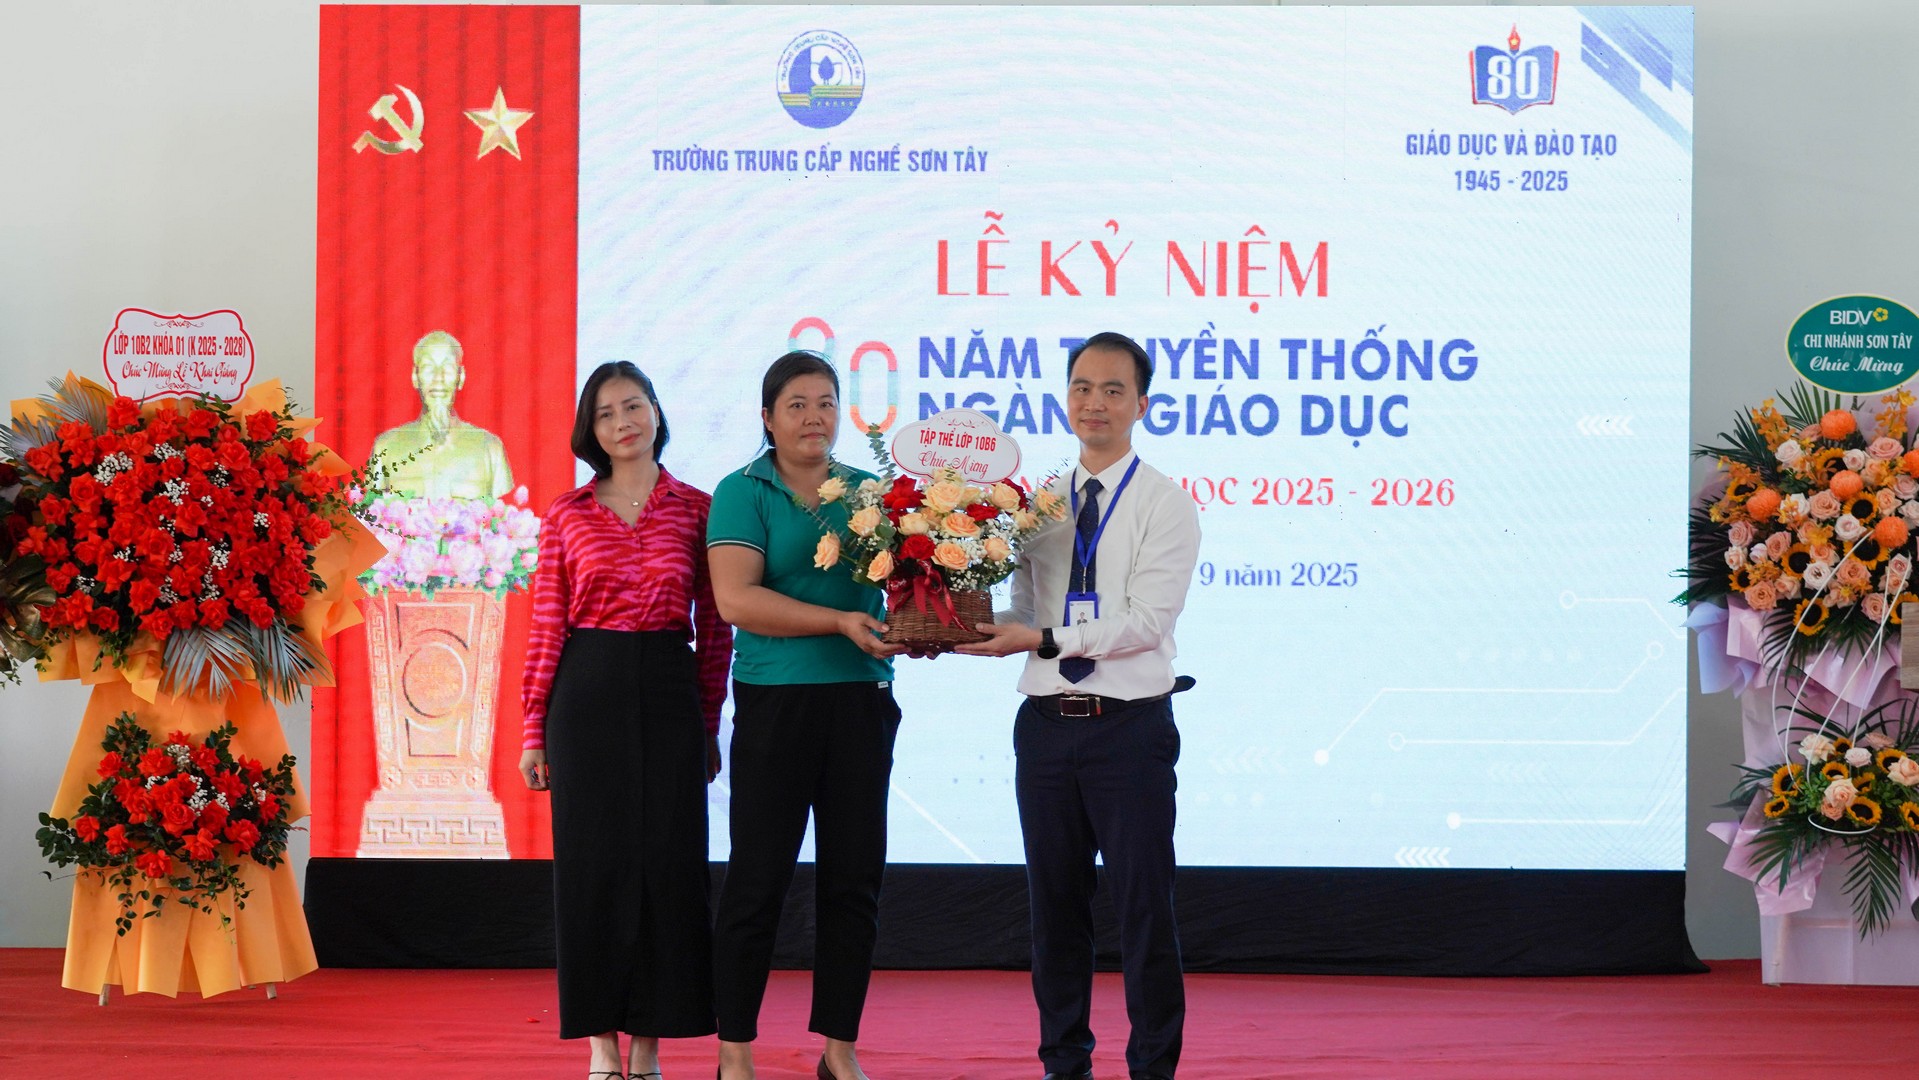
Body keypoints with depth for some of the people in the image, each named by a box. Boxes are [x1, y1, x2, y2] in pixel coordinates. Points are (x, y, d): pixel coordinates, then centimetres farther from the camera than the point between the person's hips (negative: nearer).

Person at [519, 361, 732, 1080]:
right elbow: (546, 624, 3)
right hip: (588, 692, 0)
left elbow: (715, 627, 7)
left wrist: (710, 725, 5)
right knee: (593, 860, 1)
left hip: (668, 693, 0)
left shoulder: (696, 508, 5)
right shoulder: (568, 515, 5)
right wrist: (534, 731, 0)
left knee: (668, 859, 0)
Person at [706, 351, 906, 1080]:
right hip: (776, 700, -4)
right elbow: (735, 598, -14)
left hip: (862, 700, 4)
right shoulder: (742, 493, -2)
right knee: (759, 876, -1)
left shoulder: (871, 492, 10)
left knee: (853, 876, 6)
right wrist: (841, 622, -20)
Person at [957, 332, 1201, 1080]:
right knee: (1054, 904, 12)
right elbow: (1023, 611, 7)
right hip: (1047, 728, 5)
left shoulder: (1166, 506, -5)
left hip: (1130, 729, -5)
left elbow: (1145, 621, -15)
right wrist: (962, 632, -12)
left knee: (1144, 906, 0)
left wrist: (1042, 640, -21)